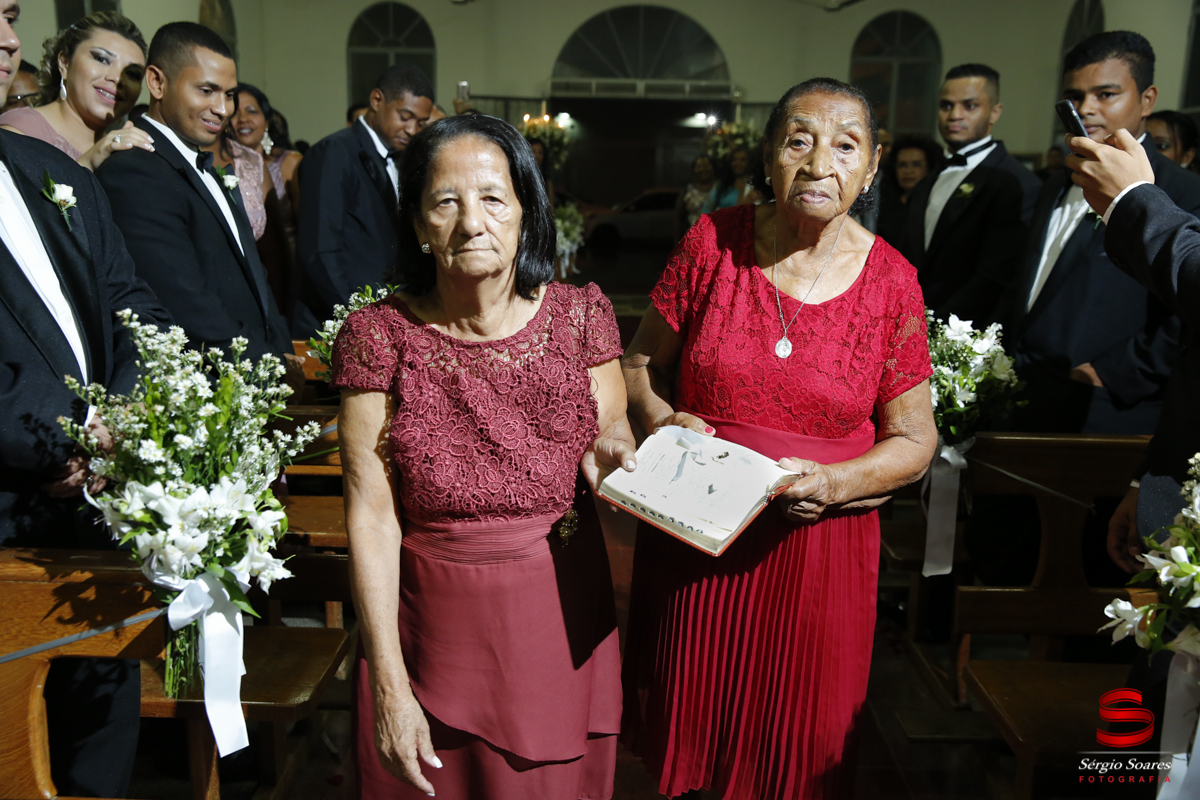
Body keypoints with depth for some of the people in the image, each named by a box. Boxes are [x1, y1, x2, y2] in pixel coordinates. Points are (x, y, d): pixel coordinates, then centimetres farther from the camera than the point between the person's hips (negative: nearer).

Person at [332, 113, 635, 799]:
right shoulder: (381, 335, -12)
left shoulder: (580, 314, -7)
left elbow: (615, 428, 6)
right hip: (437, 630, -1)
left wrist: (611, 448, -20)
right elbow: (372, 516, -13)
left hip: (564, 620, 2)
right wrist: (389, 687, -14)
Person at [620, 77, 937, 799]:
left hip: (817, 544, 0)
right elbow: (640, 362, 4)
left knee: (795, 741, 17)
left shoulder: (892, 282, -6)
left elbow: (914, 440, -1)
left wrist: (834, 483, -18)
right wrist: (660, 420, -16)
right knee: (686, 720, 19)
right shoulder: (714, 241, -5)